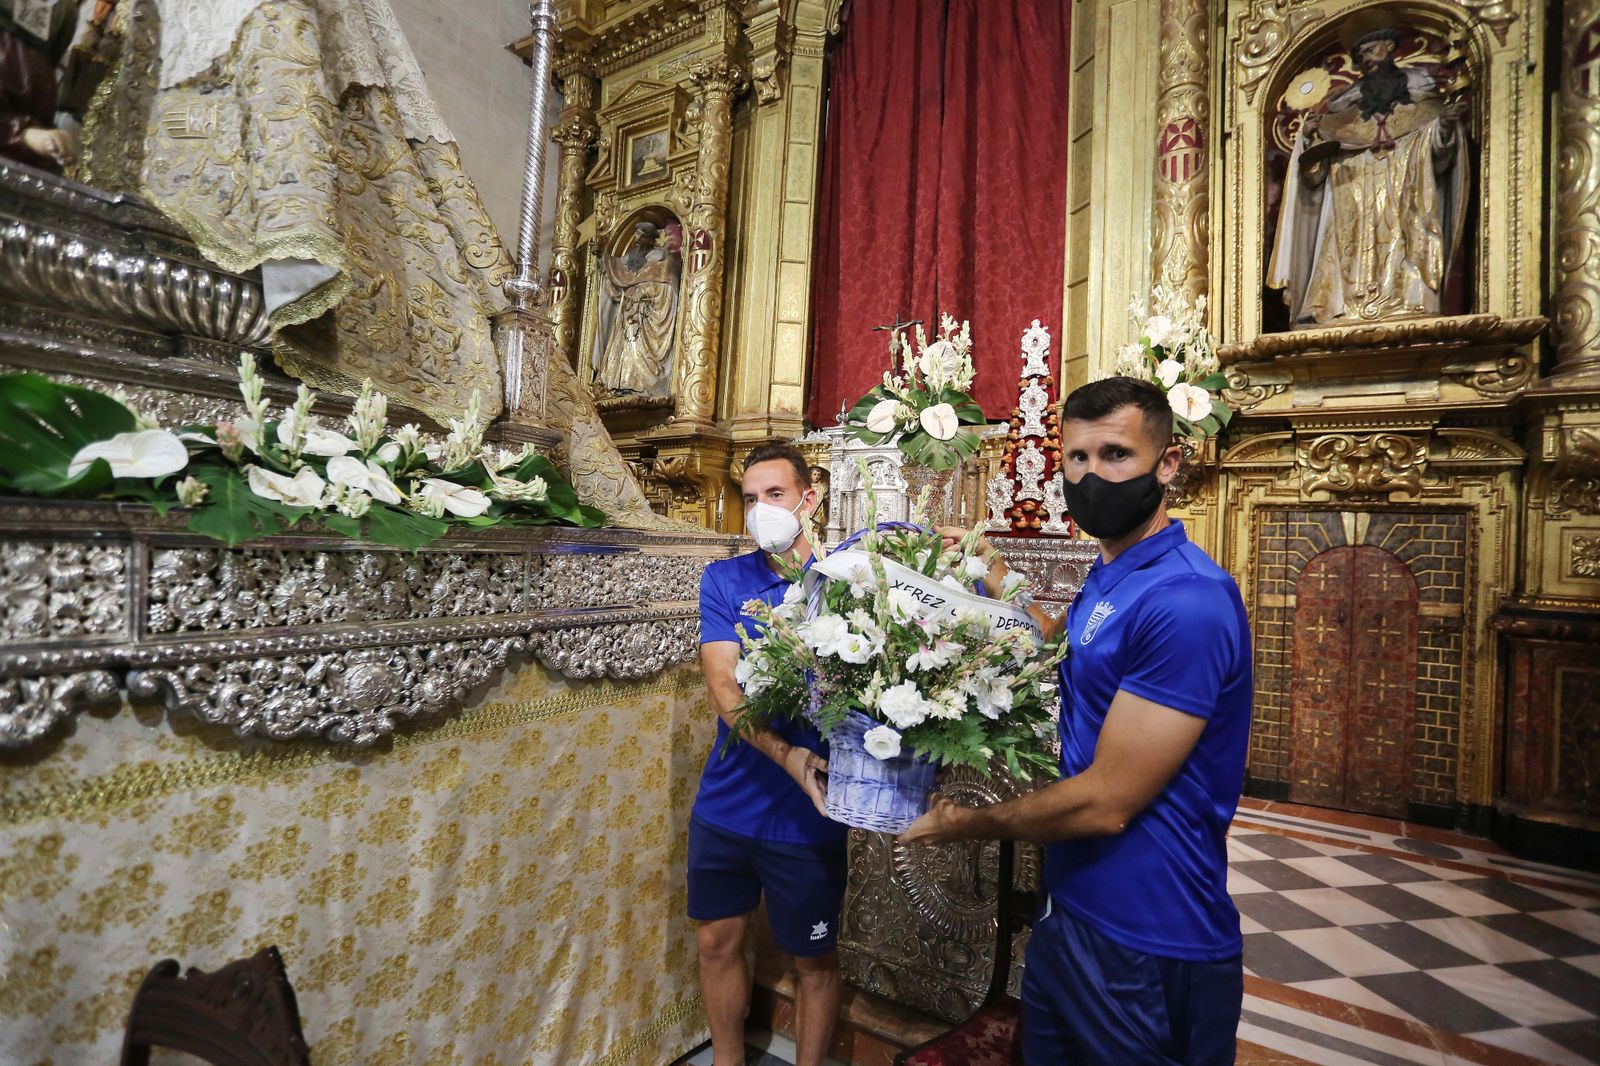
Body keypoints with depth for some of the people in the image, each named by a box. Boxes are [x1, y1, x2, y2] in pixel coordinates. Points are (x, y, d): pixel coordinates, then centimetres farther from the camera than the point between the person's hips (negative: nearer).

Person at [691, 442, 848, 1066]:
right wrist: (786, 754, -27)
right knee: (718, 943, 20)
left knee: (813, 958, 15)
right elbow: (724, 686, -14)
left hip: (805, 816, -2)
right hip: (724, 803, 3)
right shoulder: (724, 580, -3)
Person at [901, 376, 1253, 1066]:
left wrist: (967, 823, -12)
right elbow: (1066, 649, 25)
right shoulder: (1109, 574, 5)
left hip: (1146, 950, -9)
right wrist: (991, 571, 18)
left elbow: (1106, 802, -26)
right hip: (1070, 911, 9)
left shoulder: (1184, 600, -26)